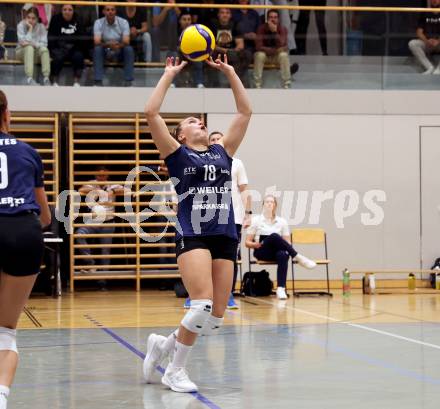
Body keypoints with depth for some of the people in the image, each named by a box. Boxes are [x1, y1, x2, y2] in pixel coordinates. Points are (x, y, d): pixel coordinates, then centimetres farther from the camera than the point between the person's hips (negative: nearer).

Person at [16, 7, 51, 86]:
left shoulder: (41, 27, -5)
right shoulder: (21, 25, -10)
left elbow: (44, 44, -12)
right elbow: (24, 42, -22)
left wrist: (32, 43, -26)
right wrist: (30, 28, -23)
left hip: (36, 53, 2)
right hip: (22, 52, -2)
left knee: (44, 49, -30)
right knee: (29, 48, -35)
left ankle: (46, 78, -33)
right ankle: (29, 79, -44)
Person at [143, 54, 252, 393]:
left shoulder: (223, 152, 19)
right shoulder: (177, 154, 8)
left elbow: (245, 112, 19)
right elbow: (151, 113, -1)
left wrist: (230, 72, 18)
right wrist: (170, 75, 6)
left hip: (225, 237, 5)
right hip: (192, 236, -5)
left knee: (216, 318, 1)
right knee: (203, 305, -21)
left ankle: (164, 344, 26)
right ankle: (175, 371, 0)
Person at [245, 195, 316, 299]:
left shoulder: (282, 221, 12)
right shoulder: (256, 220, 7)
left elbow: (287, 242, 12)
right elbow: (247, 243, 6)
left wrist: (288, 249, -11)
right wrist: (255, 244, -17)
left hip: (277, 251, 2)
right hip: (262, 252, -2)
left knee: (283, 255, -39)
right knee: (274, 236, -35)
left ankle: (281, 288, -45)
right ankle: (298, 257, -32)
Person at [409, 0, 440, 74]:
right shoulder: (425, 14, 10)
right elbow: (419, 32, 5)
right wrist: (427, 41, -16)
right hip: (426, 43, 3)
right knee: (412, 43, -25)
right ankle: (430, 67, -25)